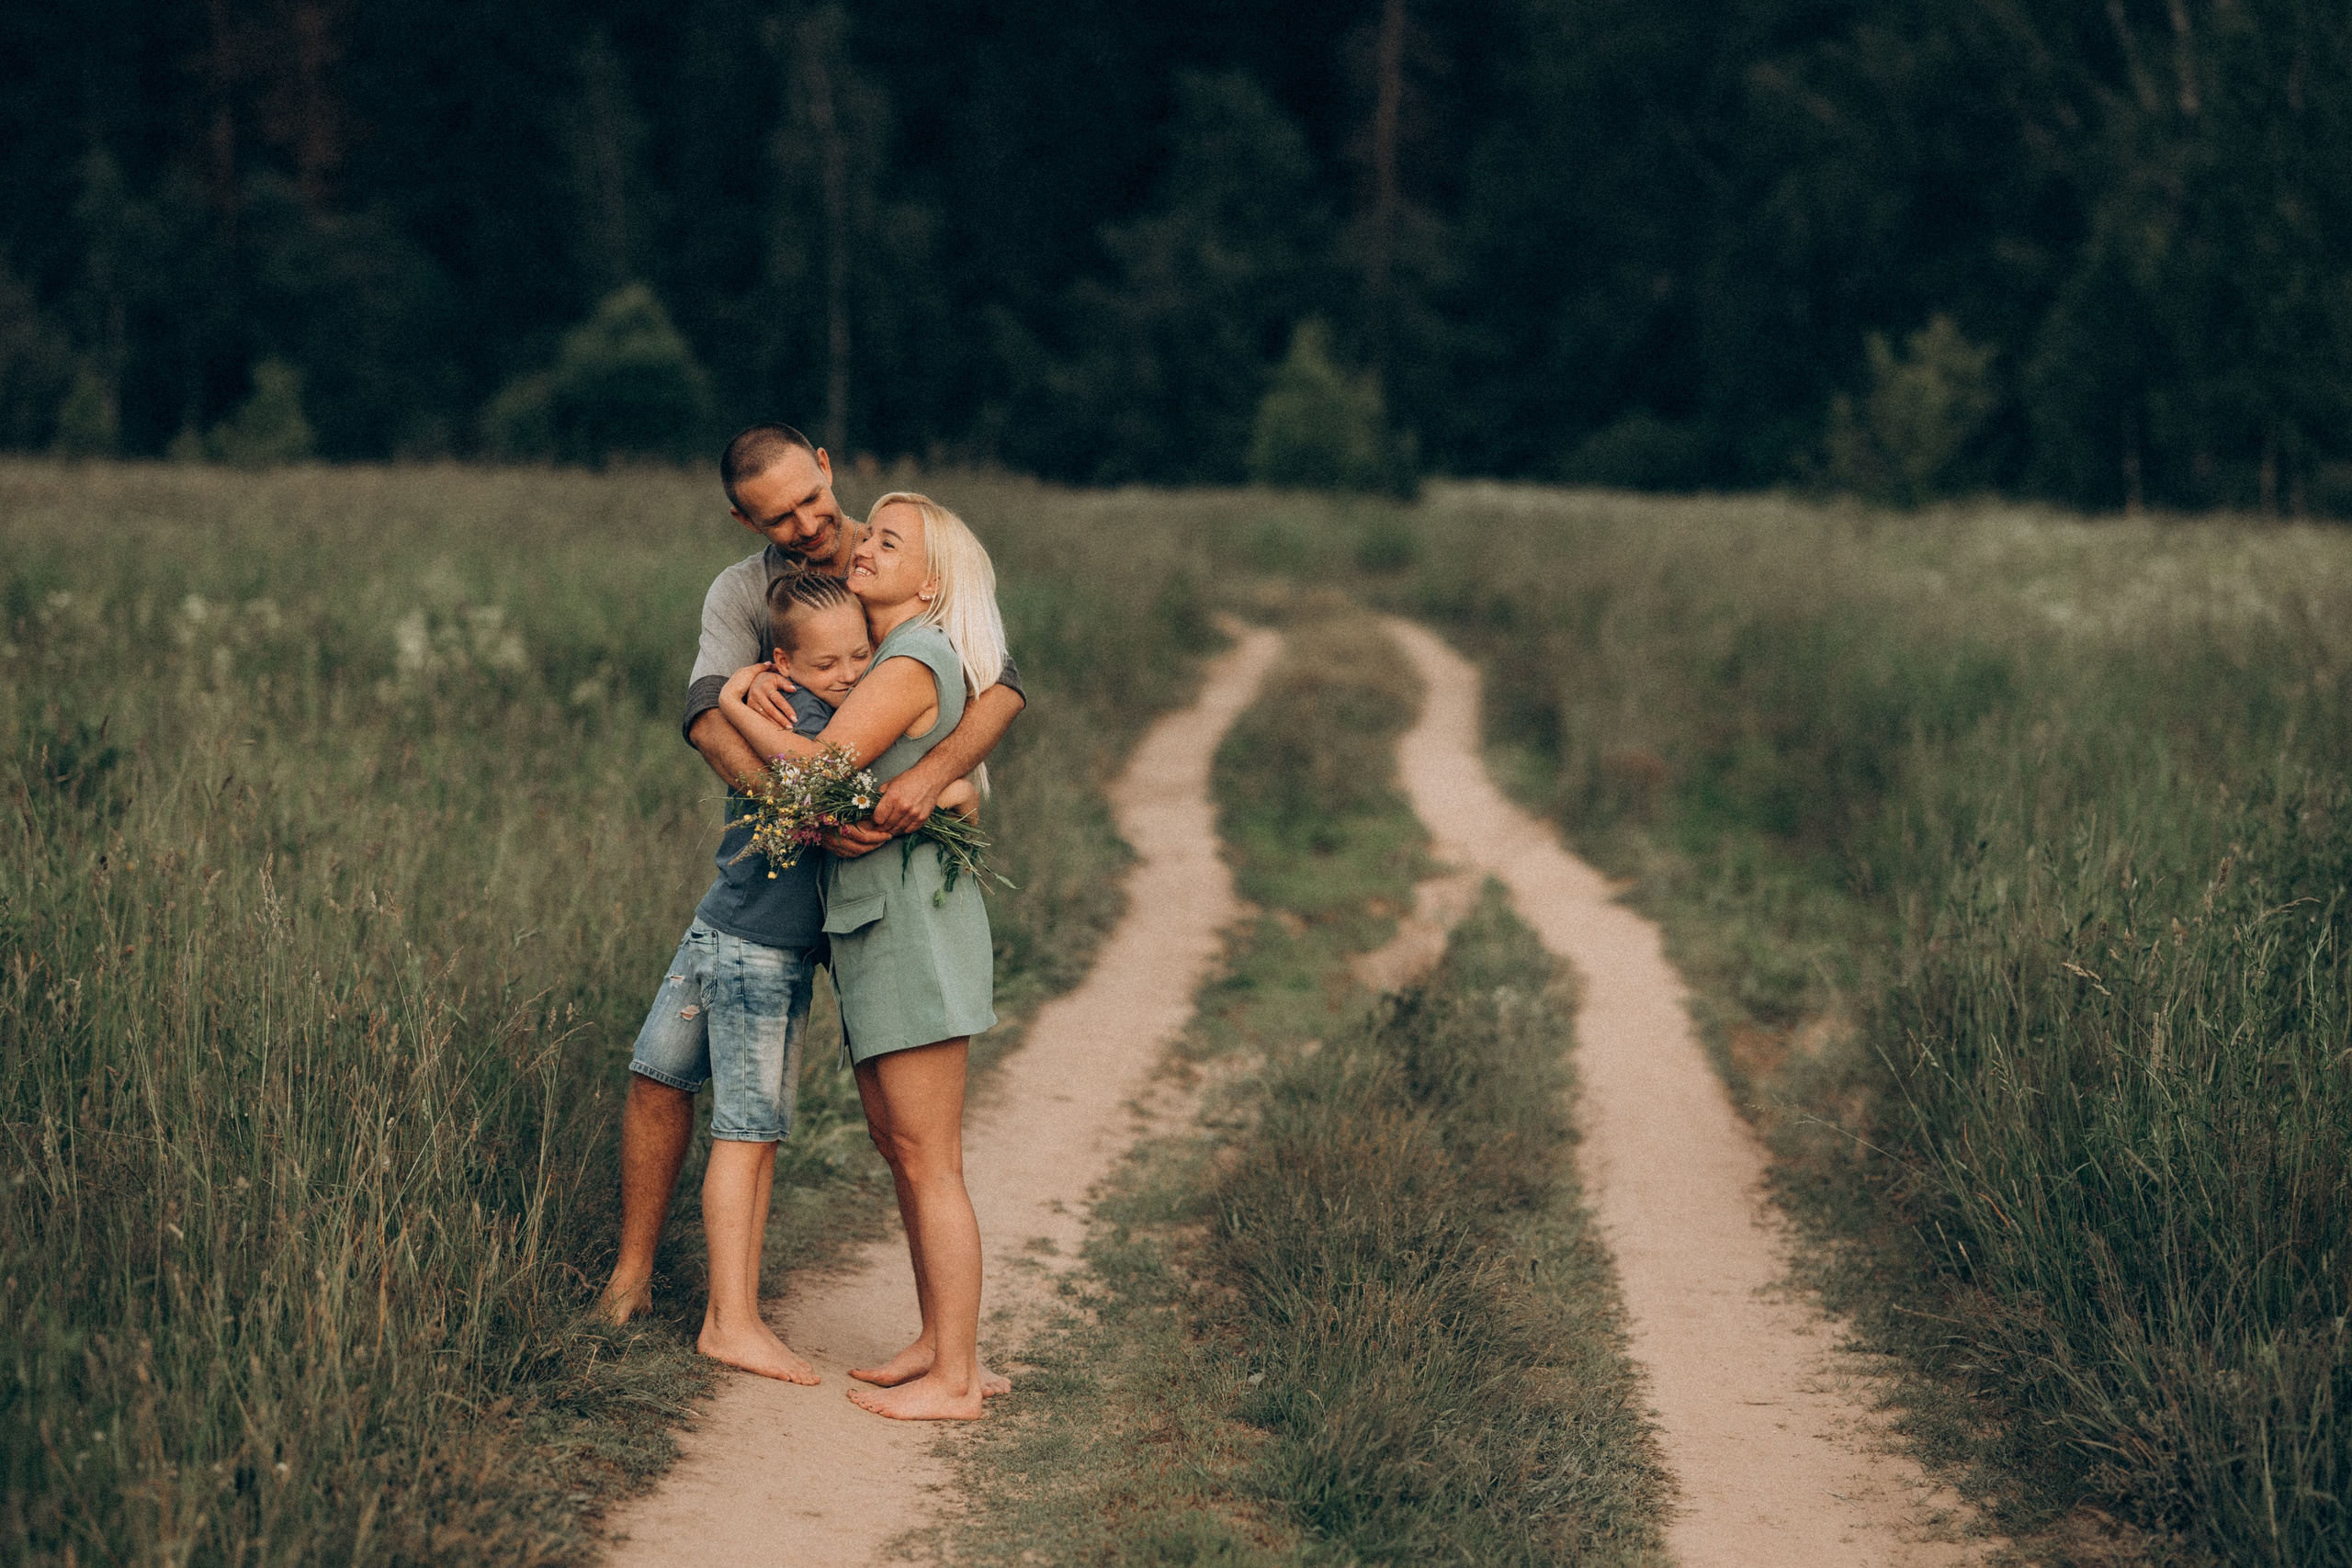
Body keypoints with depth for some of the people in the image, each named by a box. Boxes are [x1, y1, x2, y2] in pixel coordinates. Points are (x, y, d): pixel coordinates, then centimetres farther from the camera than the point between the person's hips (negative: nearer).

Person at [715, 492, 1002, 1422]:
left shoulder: (913, 664, -15)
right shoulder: (889, 658, 15)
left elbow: (824, 766, -24)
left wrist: (734, 707, -9)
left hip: (915, 924, -10)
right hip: (873, 925, 10)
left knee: (928, 1161, -6)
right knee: (895, 1144, 15)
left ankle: (955, 1380, 0)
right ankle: (939, 1343, 24)